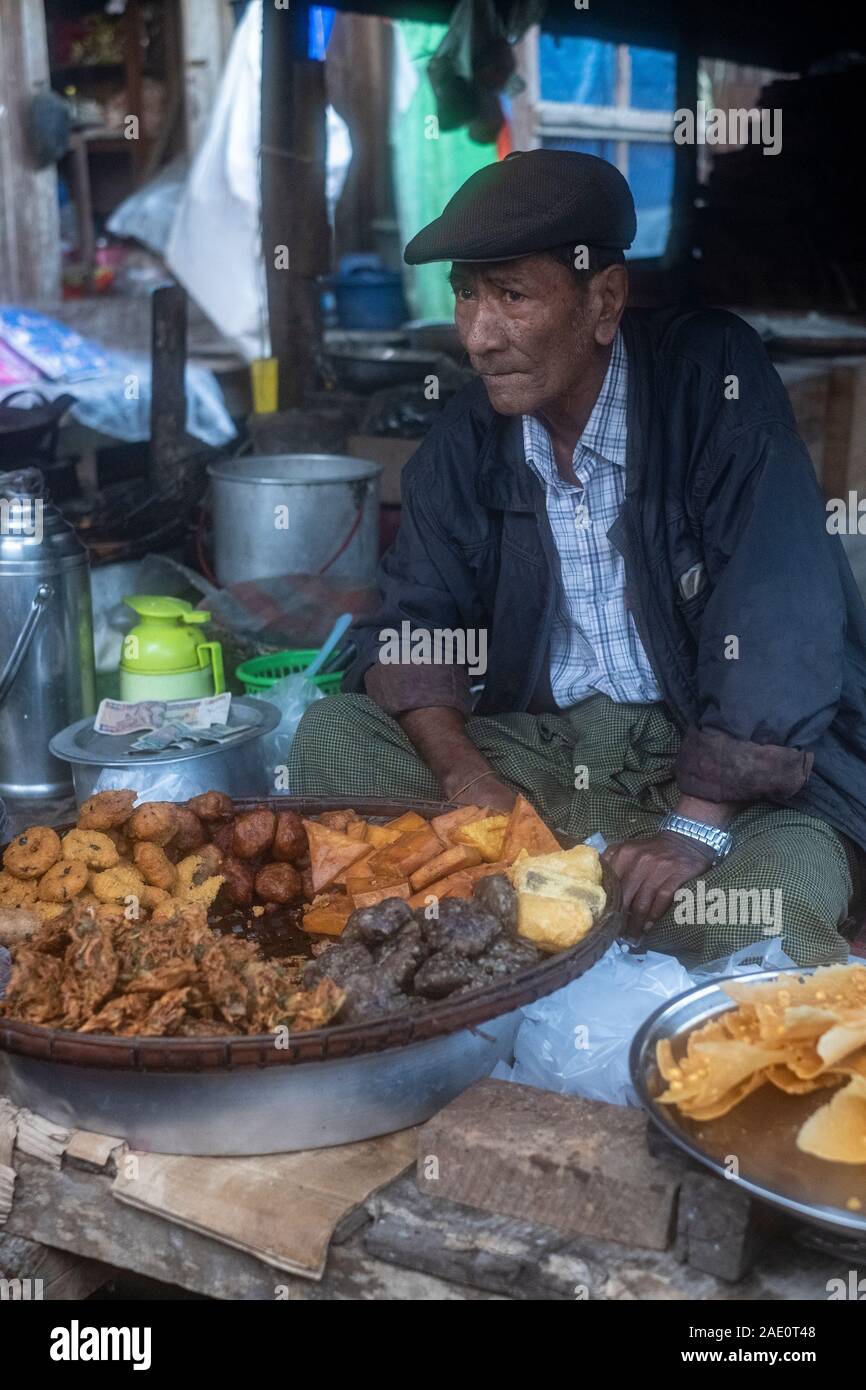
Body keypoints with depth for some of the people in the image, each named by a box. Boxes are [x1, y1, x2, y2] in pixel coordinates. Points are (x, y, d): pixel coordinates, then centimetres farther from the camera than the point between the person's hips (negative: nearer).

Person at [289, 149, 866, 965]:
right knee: (333, 736, -13)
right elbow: (413, 625, 4)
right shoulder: (467, 438, 3)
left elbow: (780, 629, -20)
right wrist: (464, 773, -16)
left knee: (750, 924, -34)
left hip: (743, 767, -4)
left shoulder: (710, 378, -13)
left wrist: (696, 829, -25)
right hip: (547, 746, 5)